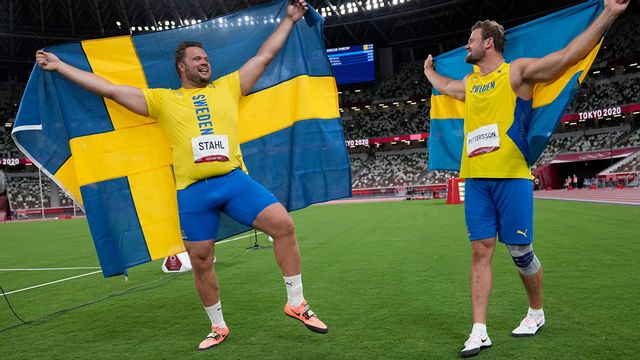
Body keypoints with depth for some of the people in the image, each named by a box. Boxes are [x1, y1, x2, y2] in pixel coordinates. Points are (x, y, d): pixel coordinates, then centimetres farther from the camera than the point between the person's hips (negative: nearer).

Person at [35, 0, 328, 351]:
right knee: (200, 262, 6)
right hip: (192, 191, 0)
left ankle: (296, 302, -1)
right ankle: (218, 327, 27)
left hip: (234, 179, 0)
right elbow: (109, 89, 14)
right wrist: (59, 66, 16)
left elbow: (264, 55, 20)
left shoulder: (227, 87, 16)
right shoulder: (163, 99, 13)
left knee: (283, 224, -17)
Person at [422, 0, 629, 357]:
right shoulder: (469, 83, 19)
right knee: (480, 251, 1)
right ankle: (480, 331, 4)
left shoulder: (517, 71, 1)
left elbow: (568, 55, -6)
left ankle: (537, 312, 29)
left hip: (511, 178, -5)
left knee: (520, 250, 4)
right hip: (476, 180, 5)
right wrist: (428, 69, 55)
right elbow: (443, 85, 42)